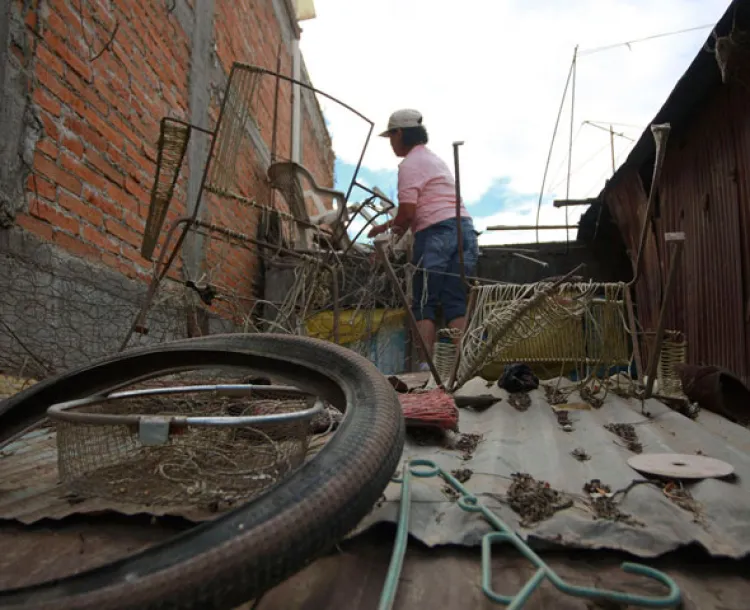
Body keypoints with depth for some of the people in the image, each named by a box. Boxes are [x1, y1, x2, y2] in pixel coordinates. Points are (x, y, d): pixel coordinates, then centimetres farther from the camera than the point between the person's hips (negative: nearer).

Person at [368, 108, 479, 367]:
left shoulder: (410, 164, -1)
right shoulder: (435, 159, 27)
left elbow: (407, 212, -11)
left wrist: (386, 227, 9)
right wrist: (394, 225, 26)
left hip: (437, 233, -8)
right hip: (464, 227, 8)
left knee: (424, 304, -2)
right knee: (456, 303, 3)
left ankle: (426, 364, -7)